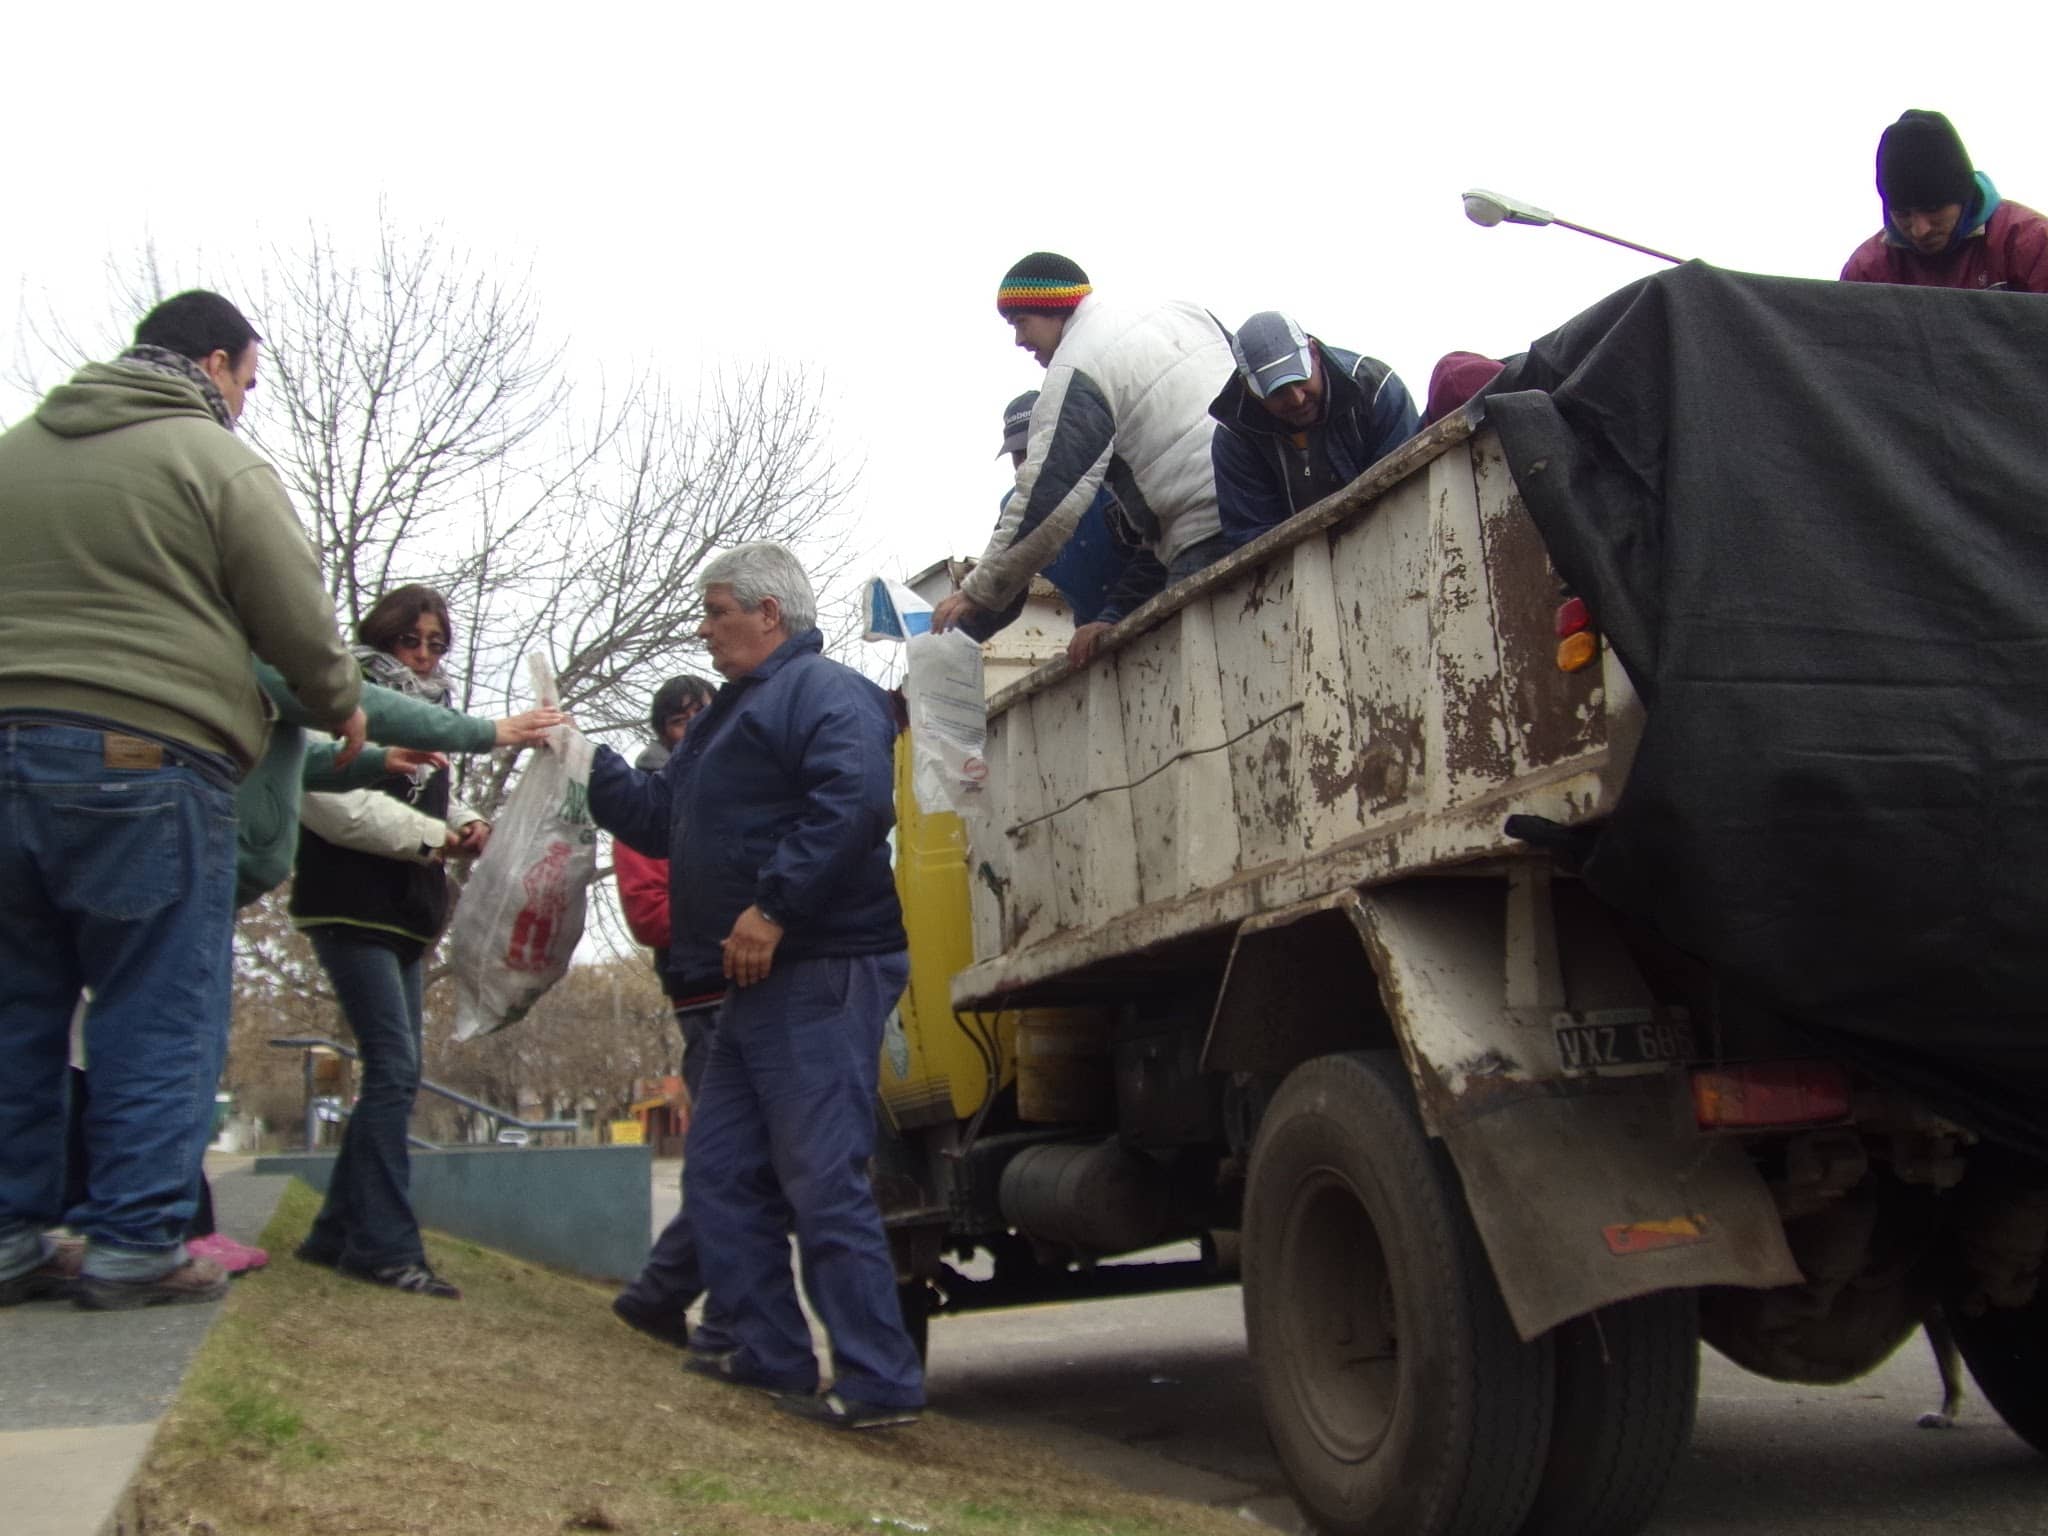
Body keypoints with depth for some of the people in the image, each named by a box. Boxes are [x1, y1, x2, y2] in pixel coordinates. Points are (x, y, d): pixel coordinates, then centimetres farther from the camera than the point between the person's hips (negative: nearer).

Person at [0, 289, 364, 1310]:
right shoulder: (216, 461, -2)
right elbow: (298, 622, -2)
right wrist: (341, 708, 15)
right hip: (148, 757, -6)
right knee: (159, 1011, 1)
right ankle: (134, 1245, 1)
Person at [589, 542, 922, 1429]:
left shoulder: (824, 691, -8)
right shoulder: (740, 710, 23)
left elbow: (855, 800, -26)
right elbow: (664, 819, 28)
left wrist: (774, 907, -28)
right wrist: (588, 767, 17)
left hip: (820, 979, -11)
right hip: (760, 986, 11)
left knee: (824, 1184, -11)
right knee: (719, 1172, 14)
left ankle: (880, 1382, -5)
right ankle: (771, 1354, 22)